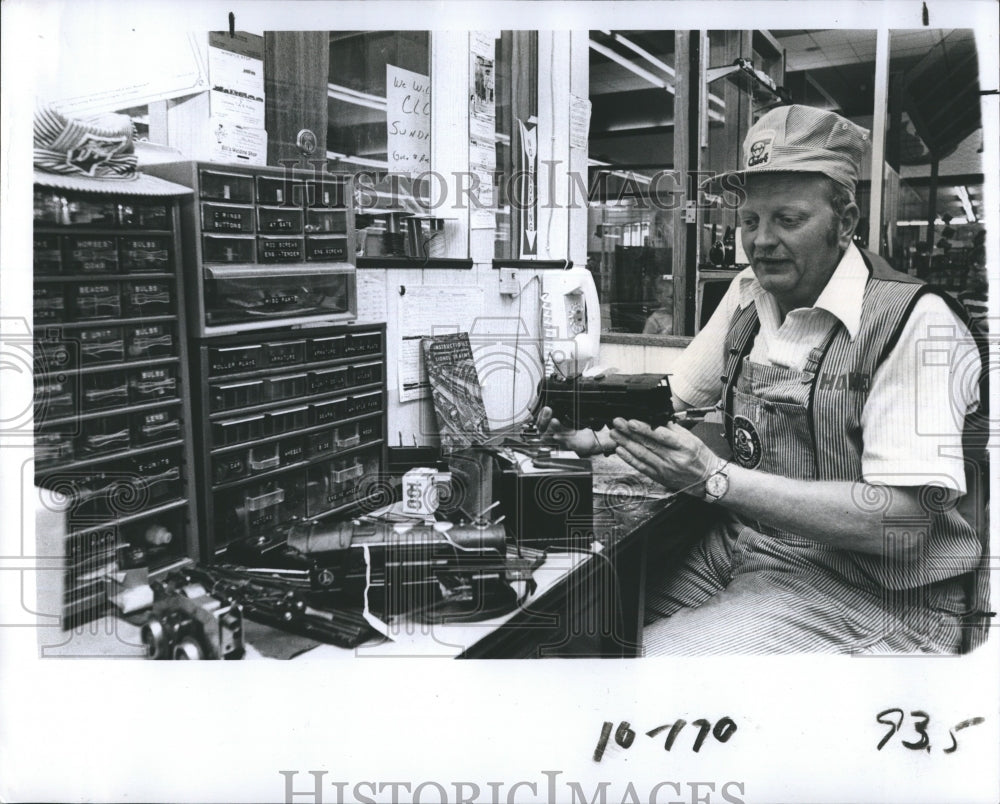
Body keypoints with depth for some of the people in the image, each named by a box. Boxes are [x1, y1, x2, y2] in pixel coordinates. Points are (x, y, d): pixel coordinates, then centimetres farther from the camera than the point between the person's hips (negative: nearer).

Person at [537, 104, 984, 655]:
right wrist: (600, 435, -7)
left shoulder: (914, 321, -15)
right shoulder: (747, 294, 8)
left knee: (655, 655, -25)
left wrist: (716, 479, -27)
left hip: (863, 591, -6)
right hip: (733, 550, 6)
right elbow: (672, 396, 16)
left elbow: (905, 520, -22)